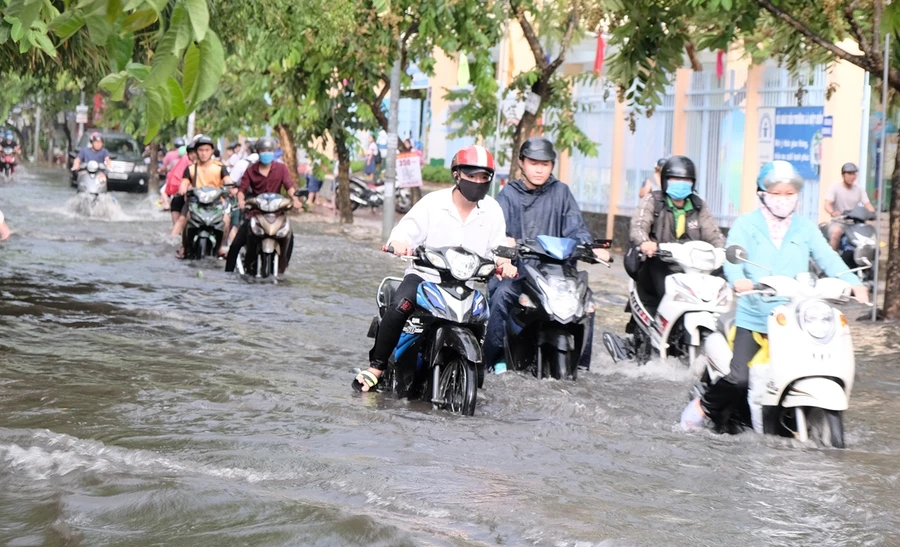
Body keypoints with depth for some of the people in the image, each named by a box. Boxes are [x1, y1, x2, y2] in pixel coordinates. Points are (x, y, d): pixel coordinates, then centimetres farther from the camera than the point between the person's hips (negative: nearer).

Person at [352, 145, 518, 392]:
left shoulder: (492, 211, 6)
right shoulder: (433, 203, -3)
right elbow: (404, 231, -9)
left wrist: (504, 263, -15)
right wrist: (399, 243, -34)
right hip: (425, 276, -3)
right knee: (399, 307, -30)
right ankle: (376, 367, -19)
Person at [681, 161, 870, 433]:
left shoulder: (806, 228, 13)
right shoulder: (745, 225, 5)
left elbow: (827, 258, 2)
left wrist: (853, 282, -16)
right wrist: (738, 279, -33)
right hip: (754, 316, -3)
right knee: (739, 378, -13)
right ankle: (704, 406, 11)